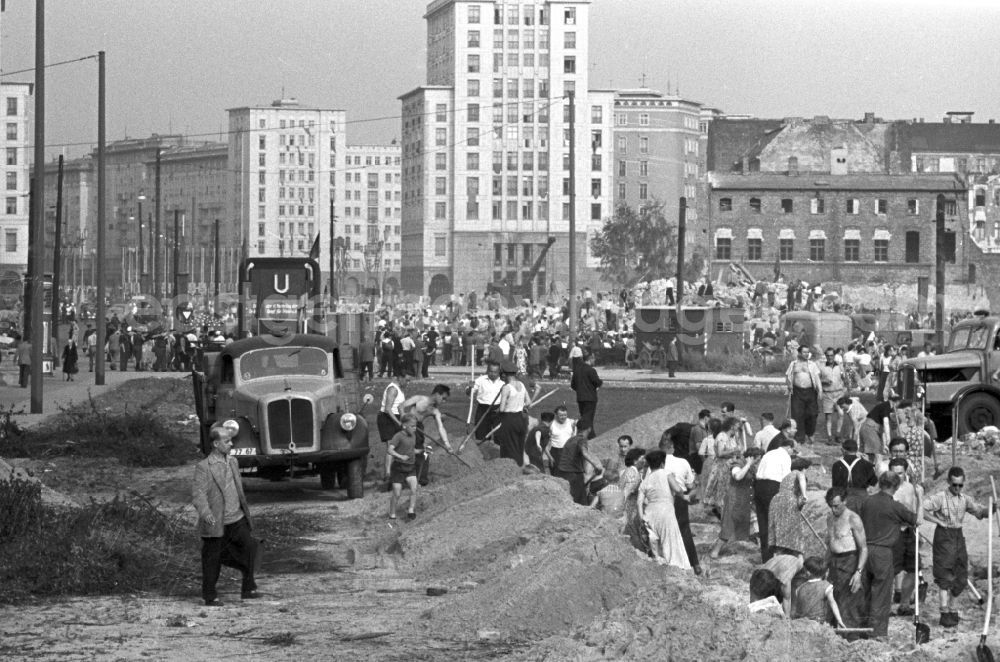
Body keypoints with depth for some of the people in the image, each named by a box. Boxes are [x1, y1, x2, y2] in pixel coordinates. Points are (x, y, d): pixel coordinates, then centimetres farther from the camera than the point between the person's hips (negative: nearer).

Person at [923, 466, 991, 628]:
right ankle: (945, 613, -9)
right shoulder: (939, 498, -11)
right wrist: (939, 521, -19)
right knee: (945, 577, -9)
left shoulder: (965, 499, 8)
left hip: (959, 536, 6)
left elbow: (980, 511, 10)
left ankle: (951, 608, 26)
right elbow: (921, 510, -19)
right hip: (944, 537, -6)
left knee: (961, 577, 10)